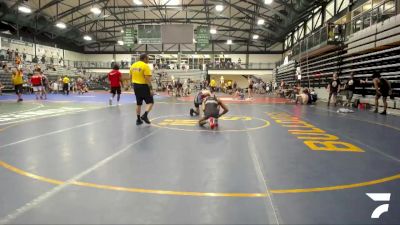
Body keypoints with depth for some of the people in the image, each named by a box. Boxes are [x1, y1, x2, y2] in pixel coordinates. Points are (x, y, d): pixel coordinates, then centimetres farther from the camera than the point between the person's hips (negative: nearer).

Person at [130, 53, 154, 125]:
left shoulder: (133, 65, 9)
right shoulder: (145, 66, -13)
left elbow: (131, 76, 15)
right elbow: (148, 79, -18)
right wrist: (151, 89, -17)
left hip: (136, 86, 7)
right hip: (143, 86, -7)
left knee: (138, 103, 14)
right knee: (150, 102, 2)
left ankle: (138, 119, 17)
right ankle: (145, 115, -15)